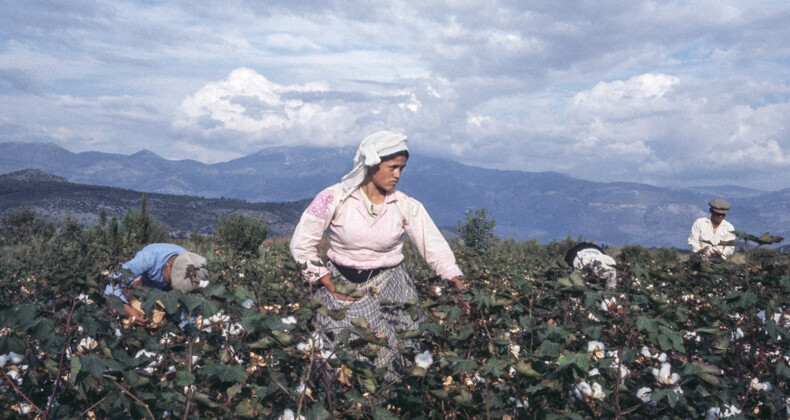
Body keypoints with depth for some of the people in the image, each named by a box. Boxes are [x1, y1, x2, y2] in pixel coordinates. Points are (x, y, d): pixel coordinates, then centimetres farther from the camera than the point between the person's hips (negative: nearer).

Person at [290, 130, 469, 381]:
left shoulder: (405, 206, -4)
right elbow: (302, 245, -6)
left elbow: (435, 247, -6)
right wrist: (331, 287, -9)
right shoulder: (334, 199, -10)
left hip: (390, 285, 2)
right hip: (343, 285, -1)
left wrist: (461, 289, -17)